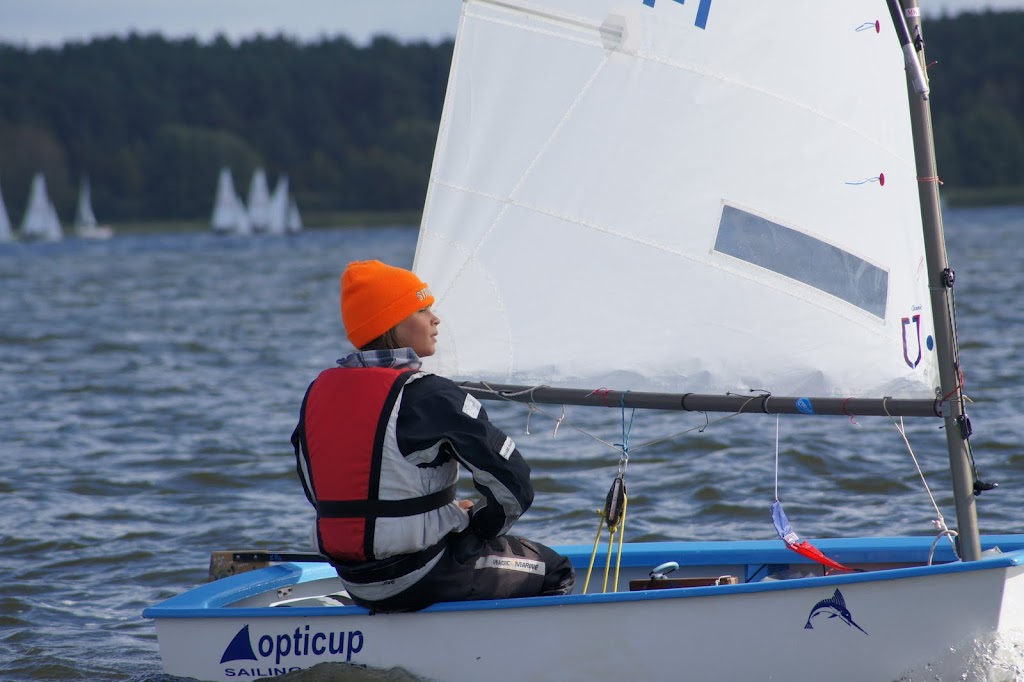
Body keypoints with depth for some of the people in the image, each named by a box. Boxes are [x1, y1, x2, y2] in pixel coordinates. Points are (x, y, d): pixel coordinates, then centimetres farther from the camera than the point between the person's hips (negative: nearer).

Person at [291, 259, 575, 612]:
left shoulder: (318, 393, 4)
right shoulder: (428, 395, -17)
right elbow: (512, 482, -17)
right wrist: (477, 524, 5)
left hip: (355, 584, 7)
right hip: (424, 580, -7)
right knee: (554, 569, 14)